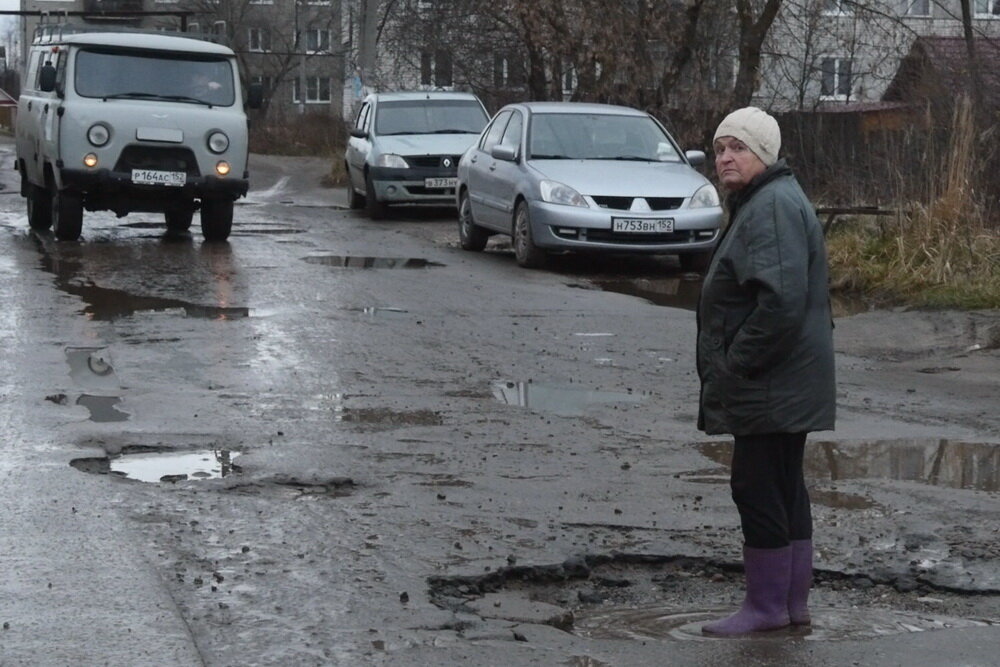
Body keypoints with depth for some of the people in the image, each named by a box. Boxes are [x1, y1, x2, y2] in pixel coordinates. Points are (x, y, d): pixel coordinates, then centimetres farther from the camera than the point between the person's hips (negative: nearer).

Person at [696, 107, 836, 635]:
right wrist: (733, 367, 20)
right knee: (785, 487, 14)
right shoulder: (759, 202, 18)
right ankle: (794, 602, 22)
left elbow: (781, 301, -28)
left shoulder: (774, 207, -17)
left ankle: (766, 607, 2)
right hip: (786, 387, 11)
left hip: (769, 388, -11)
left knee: (757, 488, -5)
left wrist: (737, 364, -20)